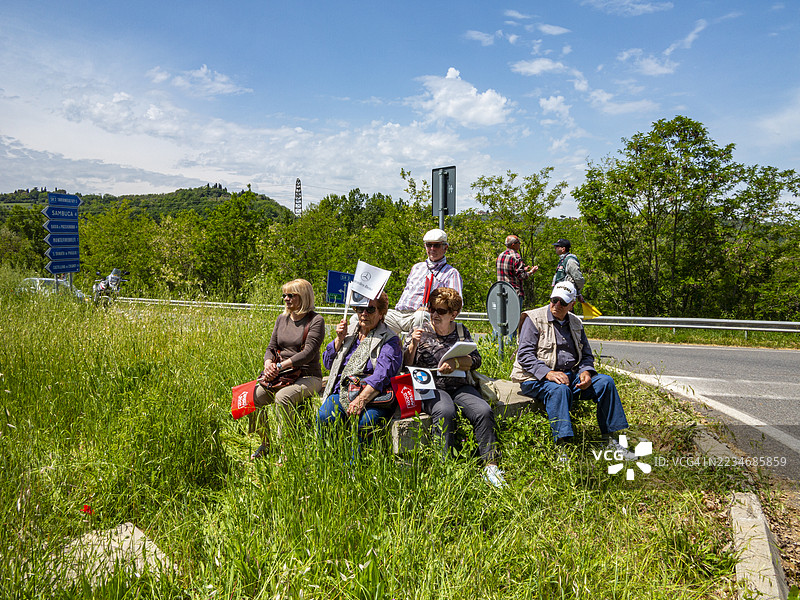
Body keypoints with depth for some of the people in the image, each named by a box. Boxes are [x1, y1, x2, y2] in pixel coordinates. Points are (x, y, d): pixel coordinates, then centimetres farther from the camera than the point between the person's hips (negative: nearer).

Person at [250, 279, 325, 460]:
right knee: (253, 396, -14)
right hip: (282, 376, 6)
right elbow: (272, 347, 12)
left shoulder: (316, 321, -6)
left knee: (282, 397, -34)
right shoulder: (281, 319, 14)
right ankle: (265, 443, 5)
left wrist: (281, 366, -24)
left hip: (308, 376, -6)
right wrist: (268, 363, -12)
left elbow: (308, 352, -16)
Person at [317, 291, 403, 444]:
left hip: (373, 396, -4)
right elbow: (327, 363, 21)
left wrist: (362, 399, -28)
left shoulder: (390, 340, 0)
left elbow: (381, 375, -14)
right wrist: (339, 339, 6)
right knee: (324, 417, -24)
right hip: (341, 393, 5)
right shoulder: (349, 331, 19)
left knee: (365, 422, -34)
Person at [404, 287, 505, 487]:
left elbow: (476, 360, 7)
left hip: (460, 386, 3)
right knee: (445, 412, -35)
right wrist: (413, 345, -10)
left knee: (484, 411, -24)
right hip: (432, 387, -3)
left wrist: (455, 363, -12)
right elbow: (406, 366, 8)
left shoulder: (461, 331, 15)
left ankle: (490, 465, -18)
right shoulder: (422, 332, 9)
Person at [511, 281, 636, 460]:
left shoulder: (576, 323, 15)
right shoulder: (535, 319, -4)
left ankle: (611, 440, -6)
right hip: (537, 378, -6)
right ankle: (562, 444, -41)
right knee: (559, 389, -37)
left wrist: (586, 371, -4)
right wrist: (547, 373, -27)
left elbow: (586, 354, 20)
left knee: (606, 382, -11)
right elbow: (524, 354, -13)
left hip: (570, 375, 6)